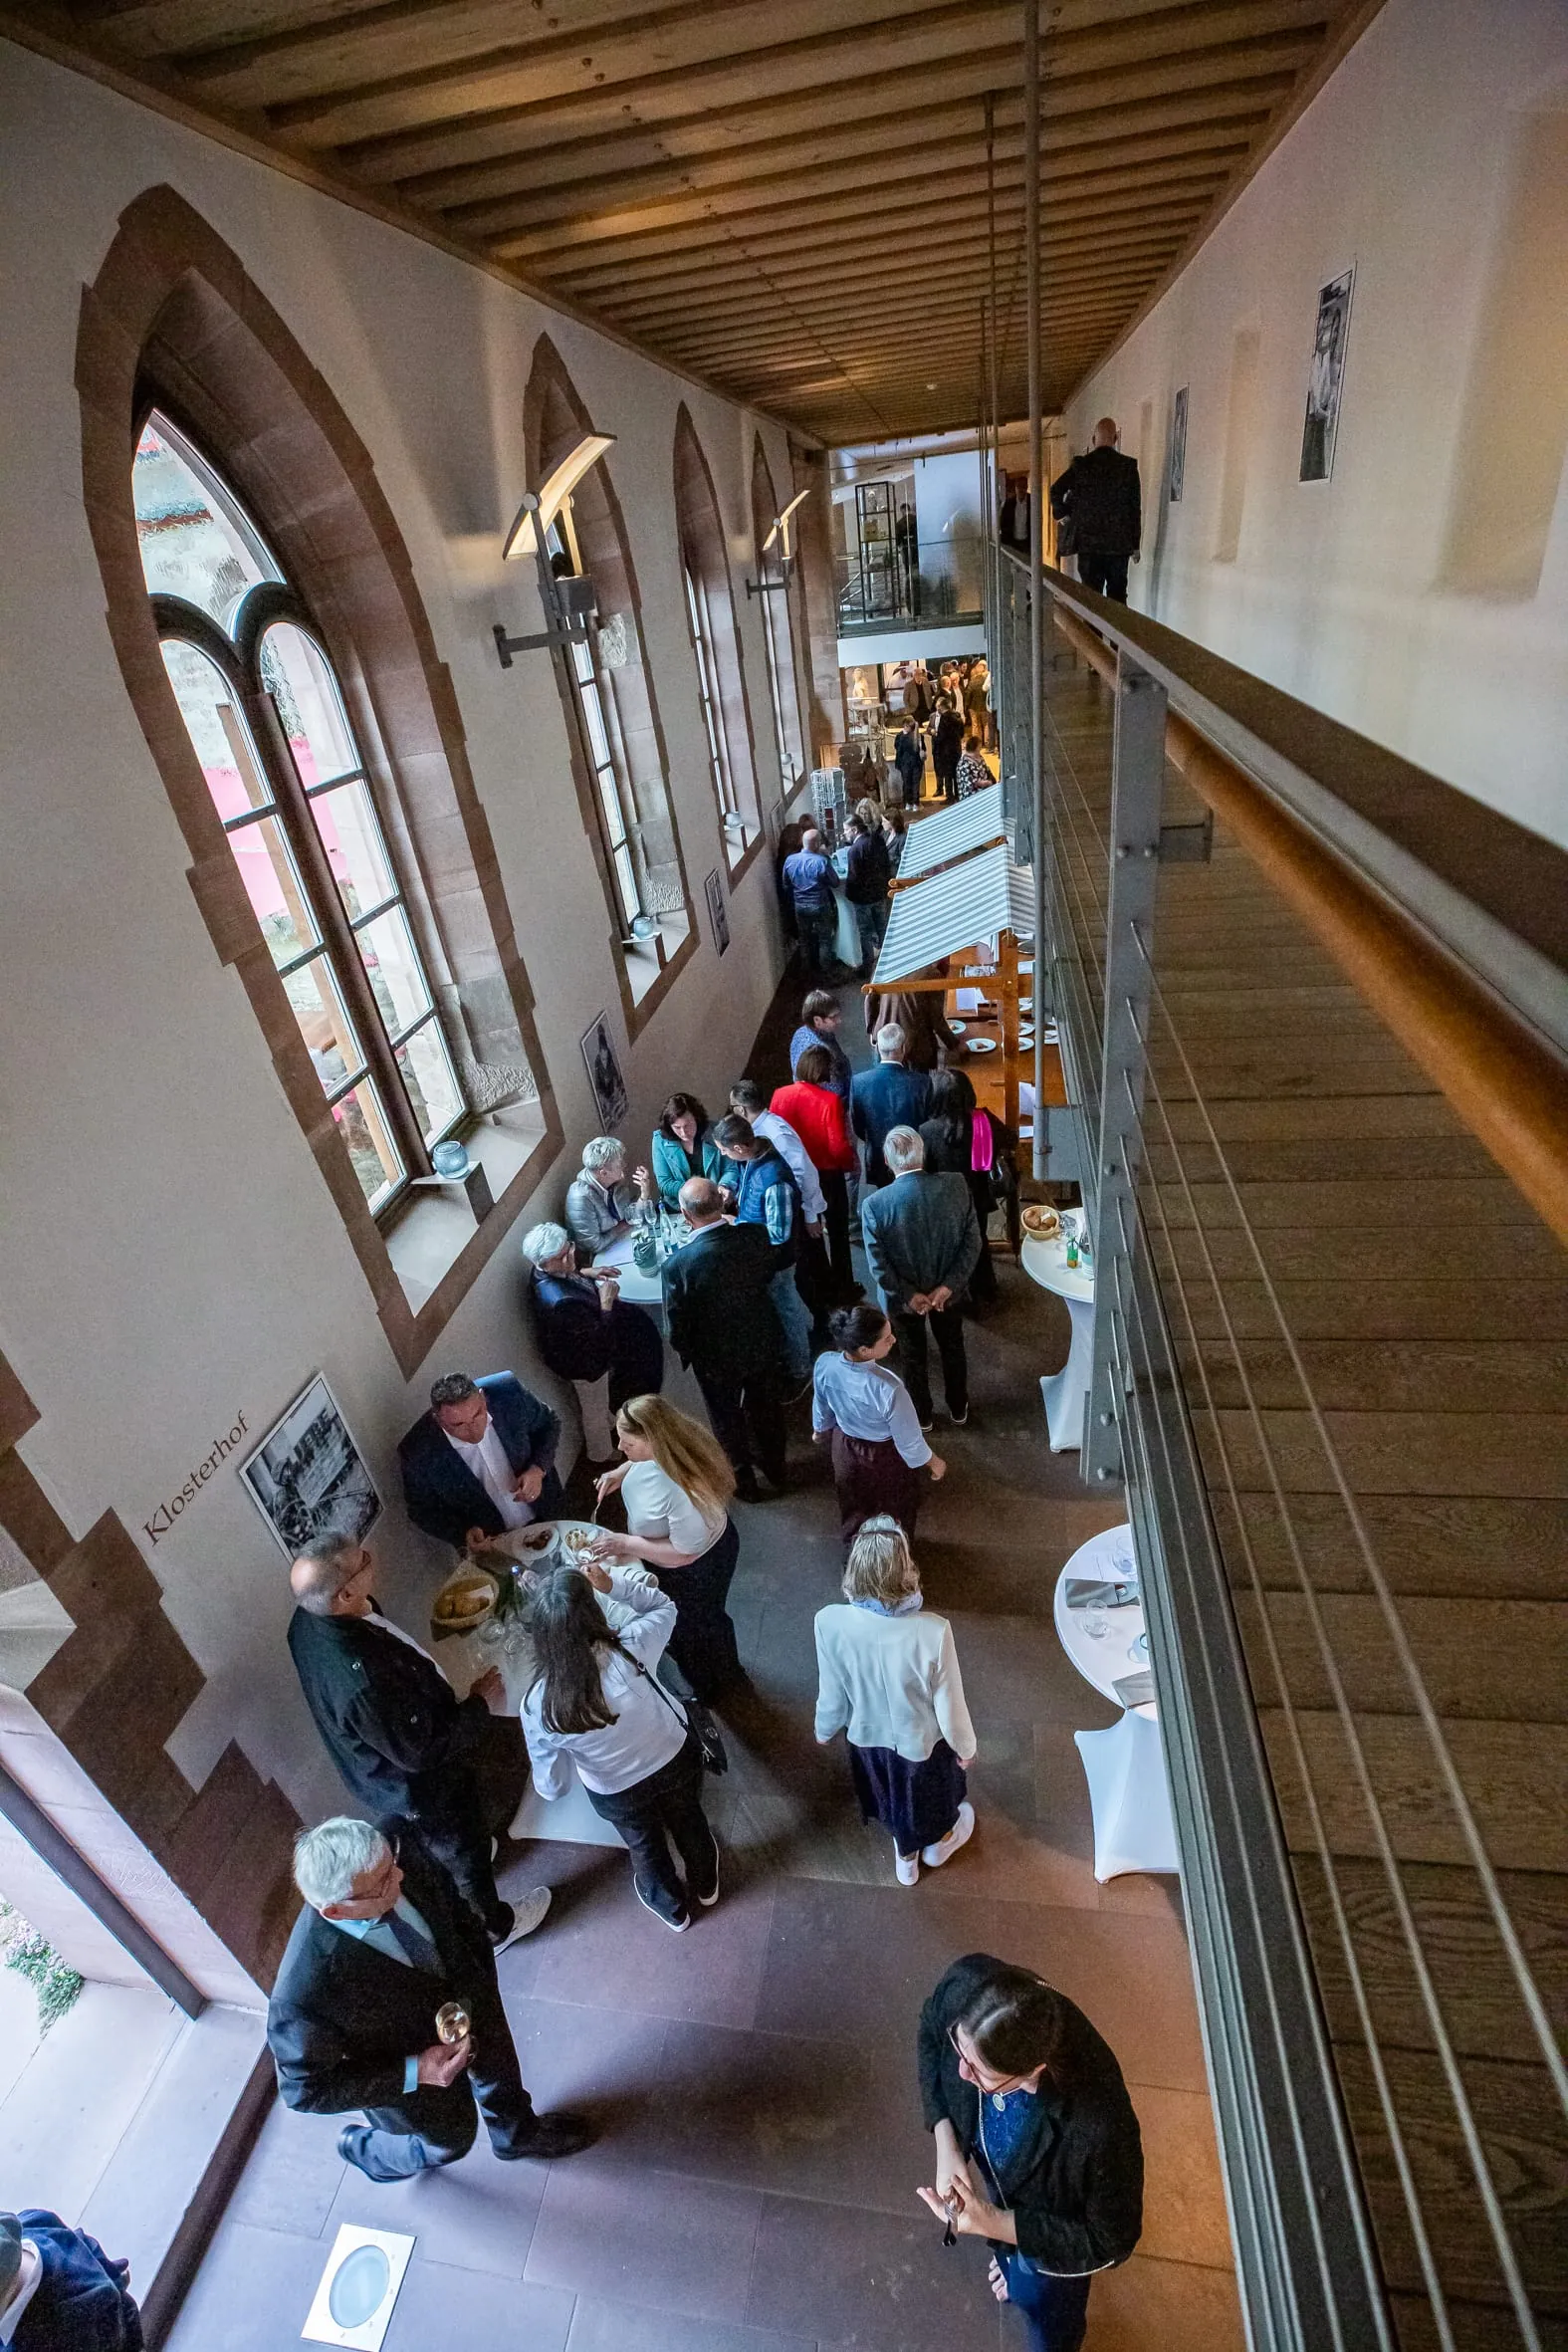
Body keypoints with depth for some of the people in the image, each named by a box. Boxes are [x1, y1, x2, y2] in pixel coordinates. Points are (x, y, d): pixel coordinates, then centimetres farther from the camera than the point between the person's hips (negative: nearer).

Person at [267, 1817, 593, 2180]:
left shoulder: (404, 1855, -31)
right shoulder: (303, 1993, -42)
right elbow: (305, 2088, -23)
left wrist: (482, 1984, -10)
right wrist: (414, 2074, -27)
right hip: (422, 2070, -3)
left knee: (498, 2070, 31)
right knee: (452, 2138, 27)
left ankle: (519, 2135, 65)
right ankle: (364, 2149, 57)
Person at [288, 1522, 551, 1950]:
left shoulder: (309, 1618, -22)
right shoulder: (363, 1682, -47)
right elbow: (422, 1750, -31)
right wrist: (481, 1704, -19)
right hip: (420, 1786, -6)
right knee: (464, 1854, 25)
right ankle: (494, 1927, 52)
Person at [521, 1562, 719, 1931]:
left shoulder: (538, 1706, -34)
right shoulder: (631, 1648, -37)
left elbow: (551, 1787, -16)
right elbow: (664, 1606, -12)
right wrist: (615, 1584, -24)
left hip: (617, 1794, 0)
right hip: (677, 1758, 0)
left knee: (645, 1845, 34)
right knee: (688, 1821, 34)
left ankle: (673, 1908, 63)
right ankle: (706, 1885, 63)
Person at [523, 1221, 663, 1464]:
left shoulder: (546, 1273, -18)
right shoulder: (562, 1302, -45)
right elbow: (599, 1340, -35)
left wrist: (587, 1274, -3)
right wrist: (606, 1303, -30)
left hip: (576, 1351, 8)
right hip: (586, 1362, -8)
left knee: (592, 1402, 36)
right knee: (596, 1409, 23)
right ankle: (603, 1454, 51)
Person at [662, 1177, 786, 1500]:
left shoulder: (678, 1265, -33)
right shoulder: (755, 1235, -23)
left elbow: (676, 1330, -20)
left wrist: (687, 1353, 0)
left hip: (716, 1358, -3)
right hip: (763, 1343, 4)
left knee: (727, 1419, 23)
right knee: (766, 1407, 28)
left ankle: (744, 1480, 46)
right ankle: (774, 1466, 52)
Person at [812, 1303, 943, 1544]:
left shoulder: (824, 1364, -29)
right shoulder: (889, 1389, -43)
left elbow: (821, 1404, -6)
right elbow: (908, 1439, -25)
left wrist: (820, 1429, 17)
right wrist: (934, 1462, -4)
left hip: (844, 1444, 4)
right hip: (886, 1456, -4)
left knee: (853, 1501, 34)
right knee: (897, 1506, 30)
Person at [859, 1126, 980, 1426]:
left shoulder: (874, 1205, -26)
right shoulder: (956, 1186, -20)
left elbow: (878, 1265, -22)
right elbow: (972, 1243, -15)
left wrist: (908, 1295, -11)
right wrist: (948, 1285, -13)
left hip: (903, 1296, -2)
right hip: (947, 1290, 2)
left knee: (913, 1357, 23)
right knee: (953, 1349, 27)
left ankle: (922, 1416, 45)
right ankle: (958, 1410, 48)